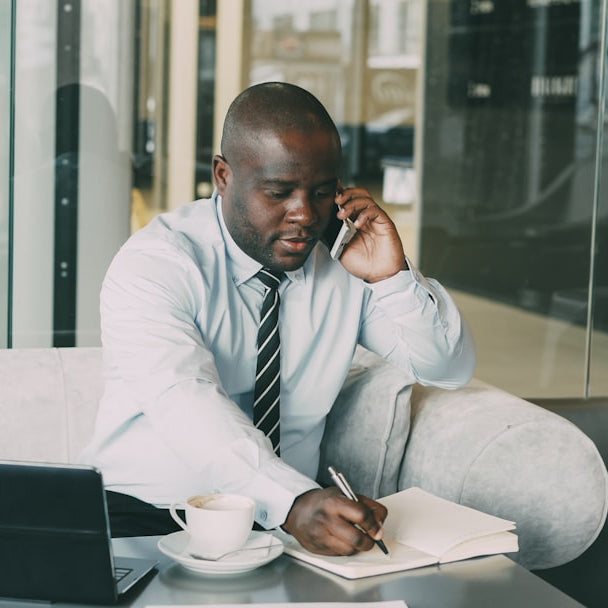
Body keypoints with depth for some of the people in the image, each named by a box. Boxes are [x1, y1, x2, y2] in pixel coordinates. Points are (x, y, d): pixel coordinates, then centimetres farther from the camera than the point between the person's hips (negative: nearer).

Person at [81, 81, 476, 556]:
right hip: (144, 516, -4)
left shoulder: (349, 255, 3)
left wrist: (393, 278, -12)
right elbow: (183, 405, -28)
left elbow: (452, 369, 6)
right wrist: (294, 501, -44)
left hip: (286, 517, 4)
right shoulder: (153, 263, -12)